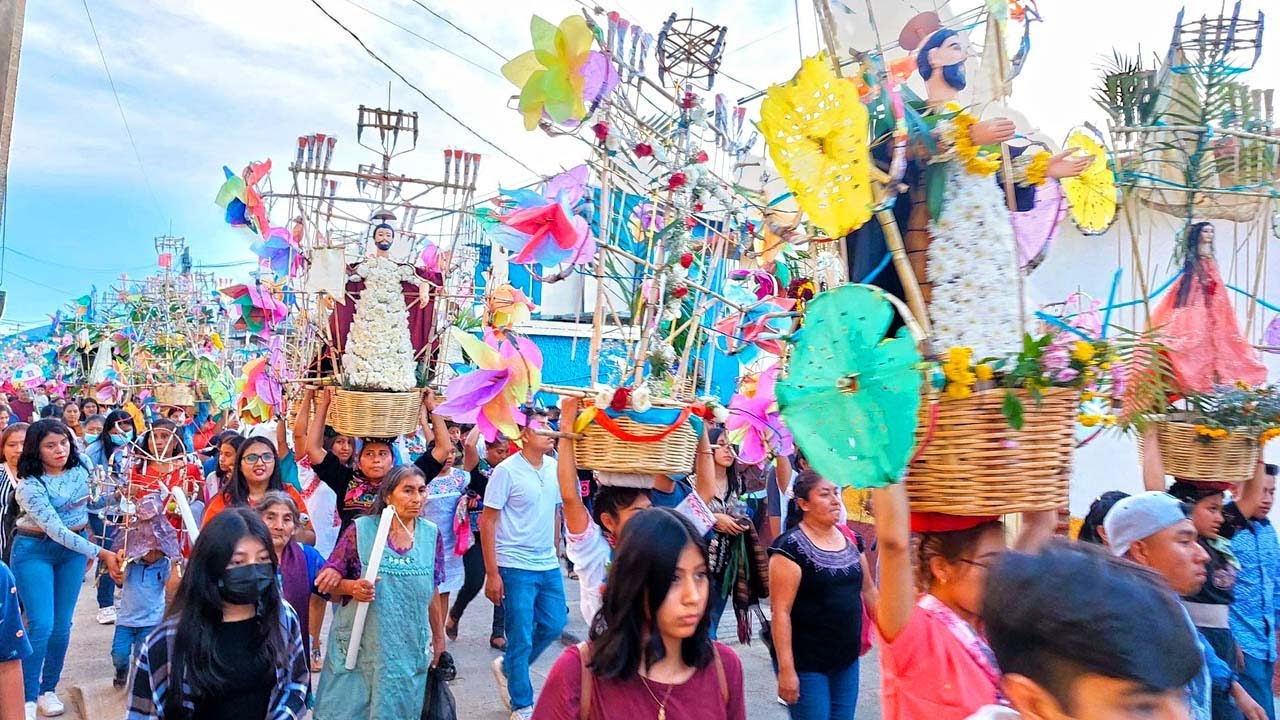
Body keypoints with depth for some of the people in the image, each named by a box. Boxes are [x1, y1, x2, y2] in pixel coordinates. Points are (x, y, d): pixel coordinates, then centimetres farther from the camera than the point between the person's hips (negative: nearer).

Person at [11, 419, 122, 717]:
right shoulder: (30, 485, -20)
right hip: (35, 550, -4)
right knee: (41, 625, -10)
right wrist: (100, 552, -31)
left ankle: (48, 689, 21)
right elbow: (56, 529, -26)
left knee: (62, 625, 6)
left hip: (74, 548, 4)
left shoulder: (81, 467, -4)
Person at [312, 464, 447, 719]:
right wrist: (351, 587, -22)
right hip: (358, 647, -2)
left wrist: (439, 637, 14)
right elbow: (327, 581, -3)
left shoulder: (431, 535, 0)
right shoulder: (360, 530, -9)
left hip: (408, 650, 2)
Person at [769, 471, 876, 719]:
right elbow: (781, 611, -17)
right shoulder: (790, 547, -15)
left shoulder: (850, 539, 5)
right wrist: (786, 669, -19)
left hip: (848, 661, 6)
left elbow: (868, 590, 17)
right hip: (806, 665, -6)